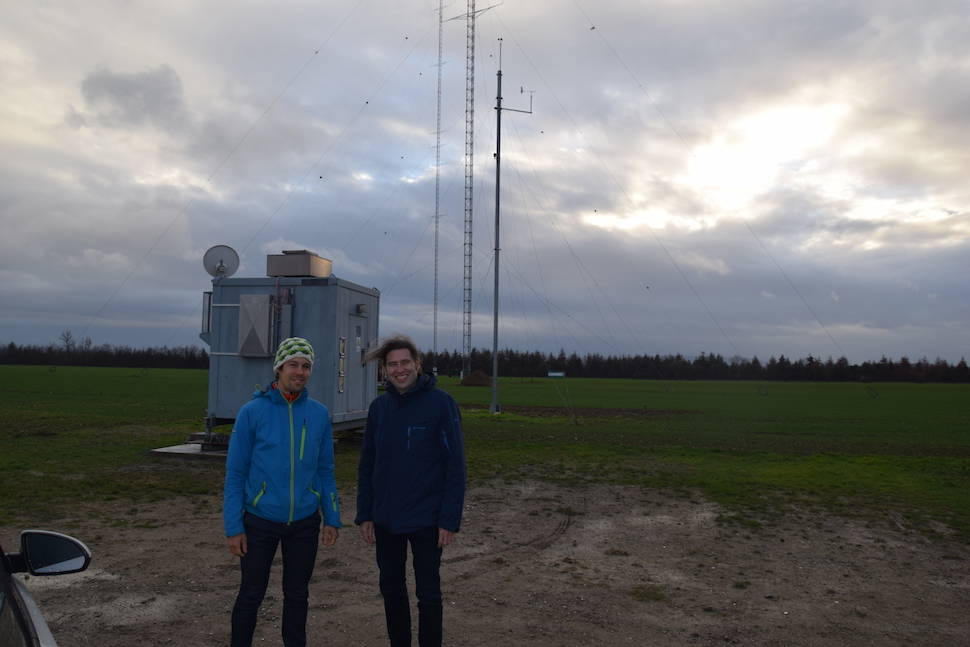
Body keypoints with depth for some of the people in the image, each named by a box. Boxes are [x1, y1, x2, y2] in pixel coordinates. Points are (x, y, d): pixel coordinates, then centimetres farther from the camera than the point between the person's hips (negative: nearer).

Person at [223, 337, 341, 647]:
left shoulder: (319, 414, 0)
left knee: (297, 595, 16)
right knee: (251, 595, 11)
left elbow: (325, 470, 5)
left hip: (304, 522, 2)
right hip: (260, 522, -2)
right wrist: (233, 527, -9)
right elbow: (235, 473, -6)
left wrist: (332, 518, 2)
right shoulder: (252, 412, -9)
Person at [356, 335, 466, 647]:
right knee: (391, 589, 17)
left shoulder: (441, 403, -11)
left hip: (426, 521, -4)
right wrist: (364, 514, 5)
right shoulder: (379, 407, 3)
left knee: (428, 594, 8)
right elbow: (367, 465, 9)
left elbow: (455, 465, -12)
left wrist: (450, 519, -15)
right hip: (385, 521, 5)